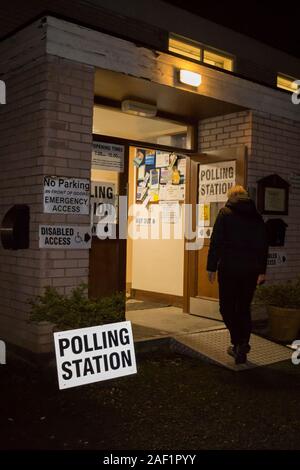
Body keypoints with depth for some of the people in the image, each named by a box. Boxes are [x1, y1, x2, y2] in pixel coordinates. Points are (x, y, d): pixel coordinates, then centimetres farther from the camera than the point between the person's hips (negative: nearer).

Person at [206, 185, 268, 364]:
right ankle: (242, 347, 9)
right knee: (244, 308, 12)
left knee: (227, 306, 7)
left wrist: (212, 267, -2)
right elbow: (263, 245, 12)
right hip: (251, 269, 4)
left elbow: (216, 242, -7)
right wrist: (262, 271, 17)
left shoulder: (225, 213, -2)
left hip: (229, 267, -4)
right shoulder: (257, 216, 10)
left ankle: (238, 342, -7)